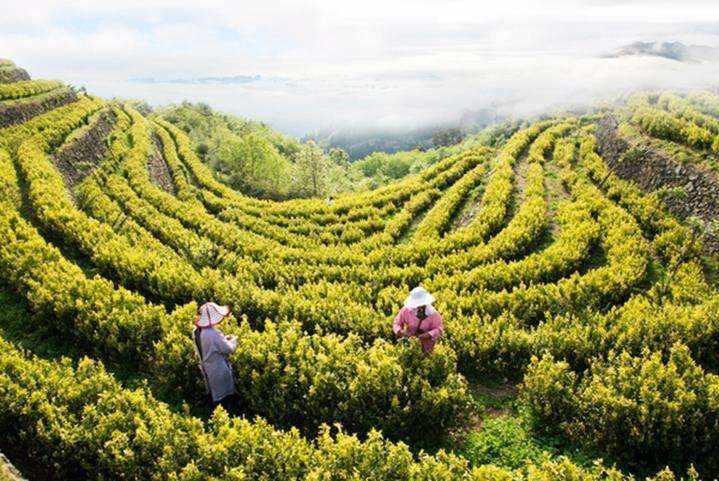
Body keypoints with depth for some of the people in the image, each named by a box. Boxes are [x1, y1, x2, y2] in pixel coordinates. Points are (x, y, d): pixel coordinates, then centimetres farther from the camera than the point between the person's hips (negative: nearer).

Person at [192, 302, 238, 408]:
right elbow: (229, 349, -22)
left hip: (207, 370, 8)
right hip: (219, 371, -8)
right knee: (224, 398, 8)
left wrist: (224, 338, 6)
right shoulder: (213, 334, -32)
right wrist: (233, 340, -3)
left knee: (214, 395, 23)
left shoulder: (196, 331, -5)